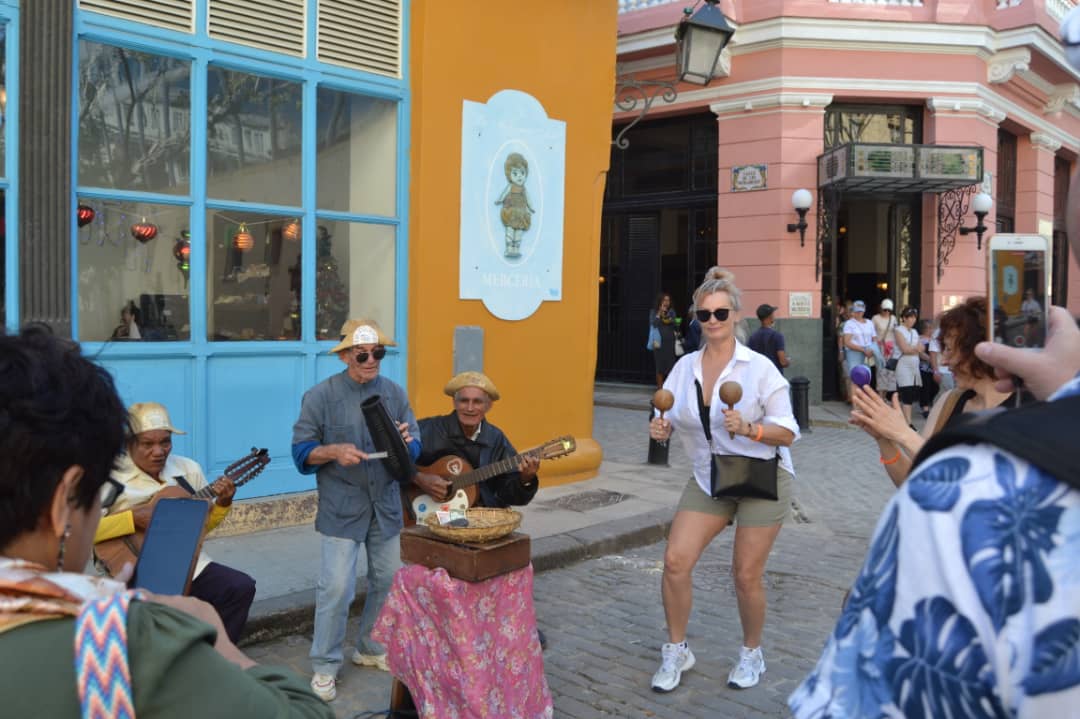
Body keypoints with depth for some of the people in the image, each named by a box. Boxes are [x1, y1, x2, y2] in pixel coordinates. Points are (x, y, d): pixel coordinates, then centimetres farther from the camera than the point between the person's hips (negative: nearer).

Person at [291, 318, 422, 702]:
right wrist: (334, 451, -24)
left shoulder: (395, 393, 3)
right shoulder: (321, 395, -7)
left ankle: (371, 648, 33)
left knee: (388, 581, 12)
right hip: (341, 508, -4)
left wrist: (404, 442, -21)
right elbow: (301, 451, -6)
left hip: (386, 505, 4)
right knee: (336, 587, -6)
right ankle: (325, 666, 12)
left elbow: (415, 448, 3)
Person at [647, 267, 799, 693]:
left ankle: (752, 654, 29)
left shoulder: (759, 368, -12)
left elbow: (788, 433, -12)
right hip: (707, 479, 4)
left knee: (746, 574, 3)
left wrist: (748, 429, -30)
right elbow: (671, 419, 8)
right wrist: (661, 428, -15)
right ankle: (676, 651, 14)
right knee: (675, 561, -6)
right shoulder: (685, 367, 1)